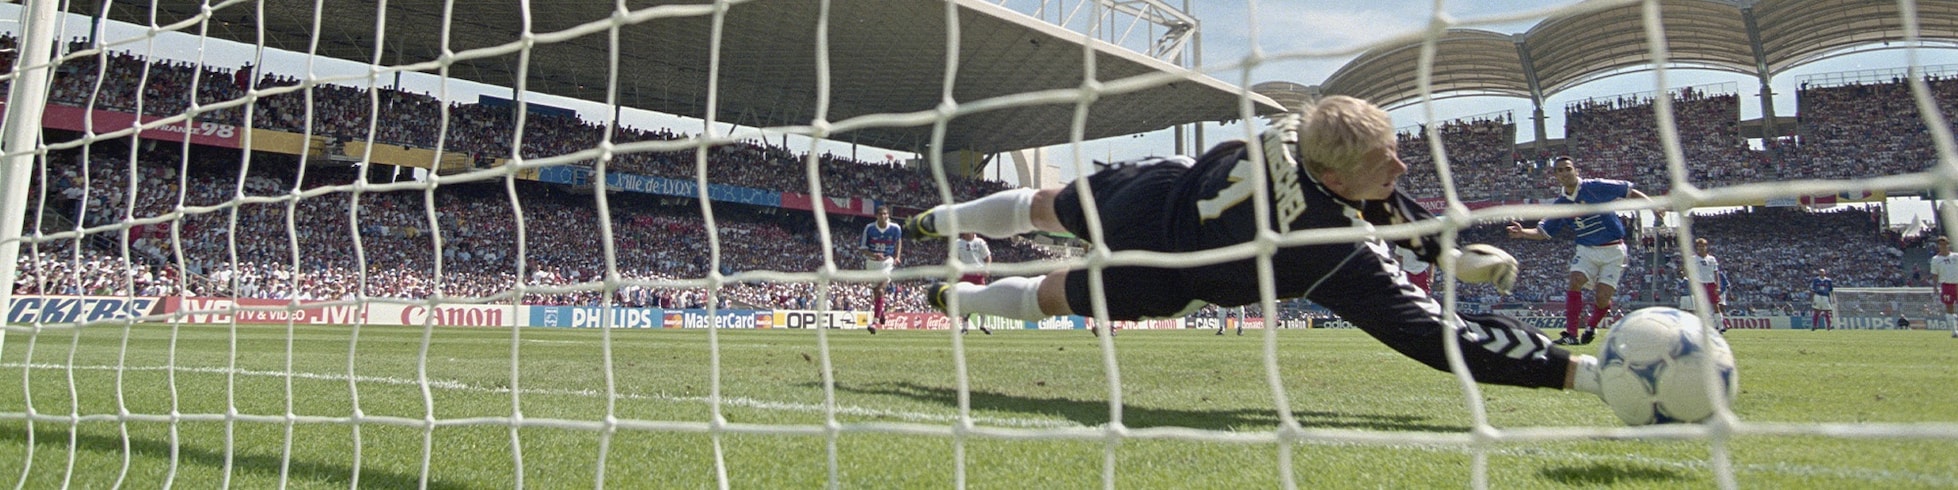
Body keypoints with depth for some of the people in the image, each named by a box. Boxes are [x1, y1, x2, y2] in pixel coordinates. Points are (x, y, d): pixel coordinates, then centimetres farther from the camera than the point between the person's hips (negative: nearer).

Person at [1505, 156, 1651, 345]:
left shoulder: (1595, 187, -12)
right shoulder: (1560, 204, 1)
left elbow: (1630, 192, -5)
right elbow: (1543, 232, 4)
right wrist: (1523, 232, -15)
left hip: (1613, 250, -3)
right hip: (1586, 250, 4)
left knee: (1602, 298, -9)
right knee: (1575, 282, -20)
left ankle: (1592, 327, 22)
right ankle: (1571, 334, -15)